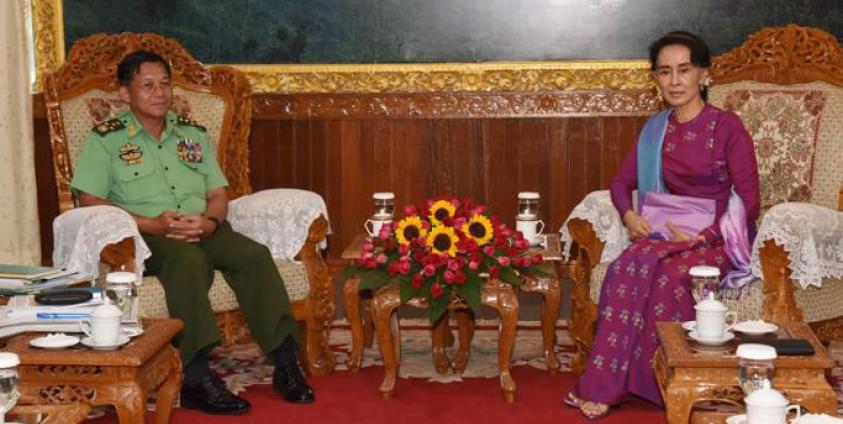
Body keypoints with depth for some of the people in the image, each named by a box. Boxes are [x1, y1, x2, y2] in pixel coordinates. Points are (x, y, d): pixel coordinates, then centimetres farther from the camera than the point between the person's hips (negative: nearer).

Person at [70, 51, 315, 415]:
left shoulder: (193, 134, 20)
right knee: (189, 259, -37)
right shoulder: (105, 139, 5)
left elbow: (218, 193, 16)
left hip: (204, 231, 4)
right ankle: (198, 379, -41)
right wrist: (154, 224, -17)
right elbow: (90, 202, -5)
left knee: (254, 254, -25)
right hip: (144, 236, -4)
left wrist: (209, 221, -9)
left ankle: (285, 364, -25)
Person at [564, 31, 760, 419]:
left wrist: (704, 233, -20)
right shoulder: (655, 130, 9)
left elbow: (749, 201, -8)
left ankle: (603, 386, -28)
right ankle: (604, 384, -27)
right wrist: (629, 215, -7)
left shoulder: (727, 127, -7)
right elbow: (622, 182, 16)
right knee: (632, 267, -31)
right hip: (668, 234, 4)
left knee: (667, 275, -36)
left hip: (717, 240, -4)